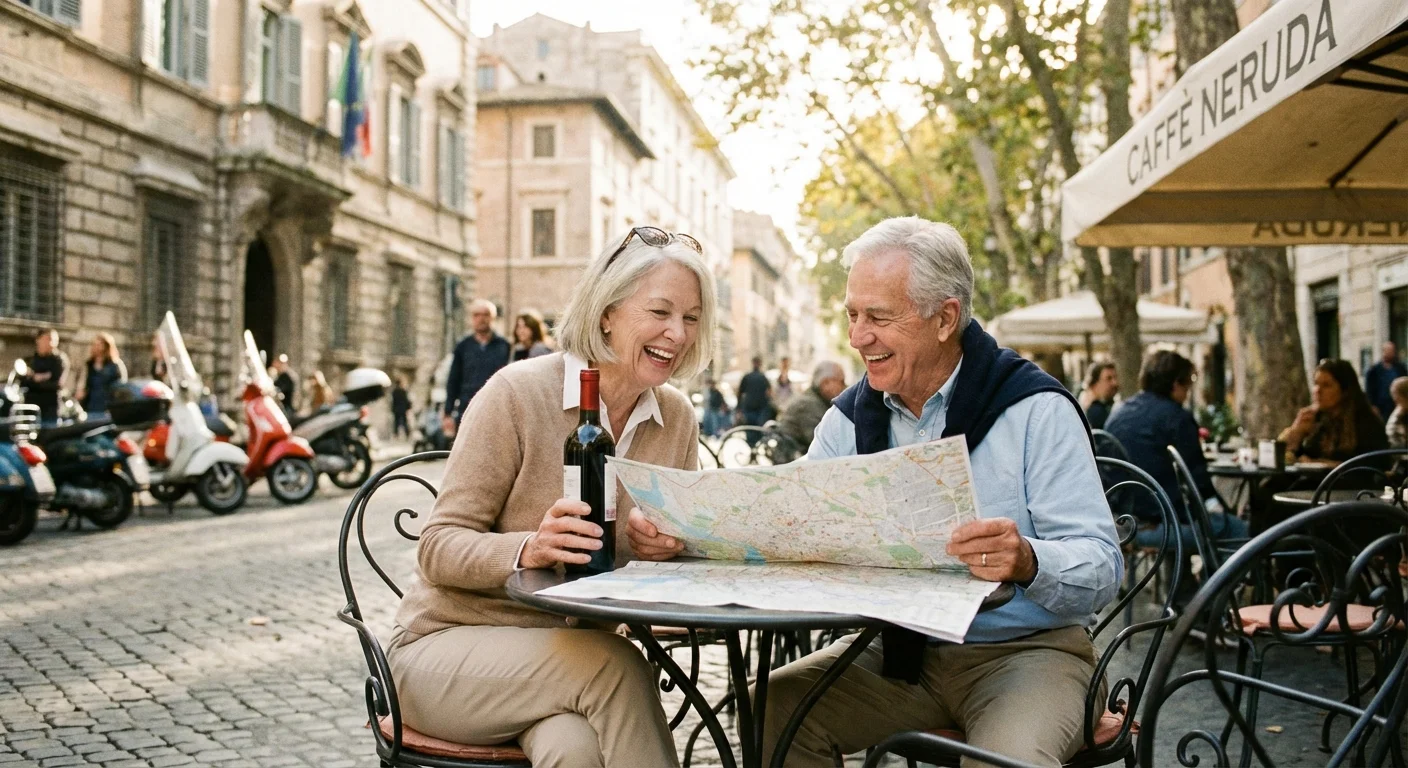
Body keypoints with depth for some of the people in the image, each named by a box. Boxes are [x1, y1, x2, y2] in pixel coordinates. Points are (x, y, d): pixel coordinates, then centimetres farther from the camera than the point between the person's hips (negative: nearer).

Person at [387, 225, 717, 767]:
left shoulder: (678, 419, 1)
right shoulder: (517, 393, -13)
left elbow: (671, 543, 9)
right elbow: (438, 549, -12)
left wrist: (663, 545, -15)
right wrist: (527, 549, -31)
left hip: (571, 649, 3)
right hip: (449, 643, -3)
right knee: (615, 666, -30)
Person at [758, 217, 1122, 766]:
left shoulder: (1035, 410, -11)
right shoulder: (850, 417, 5)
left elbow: (1102, 569, -16)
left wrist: (1028, 561, -38)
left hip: (1026, 649, -4)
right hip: (897, 649, 5)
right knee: (770, 706, -15)